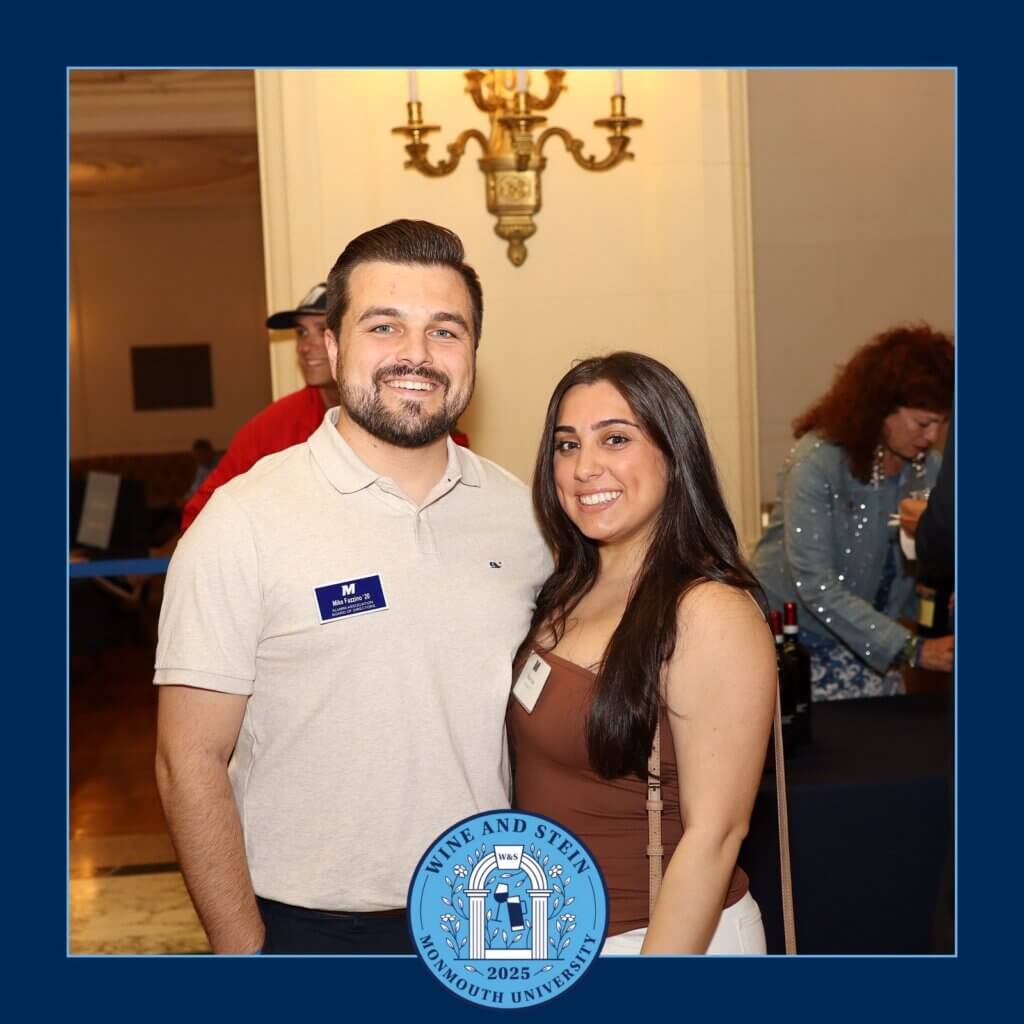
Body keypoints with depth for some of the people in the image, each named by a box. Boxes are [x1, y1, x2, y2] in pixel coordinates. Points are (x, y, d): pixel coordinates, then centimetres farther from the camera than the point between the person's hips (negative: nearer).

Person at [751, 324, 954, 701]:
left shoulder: (929, 468, -4)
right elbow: (815, 586, -29)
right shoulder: (816, 462, -23)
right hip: (790, 638, -5)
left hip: (867, 642, 5)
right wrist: (911, 649, -33)